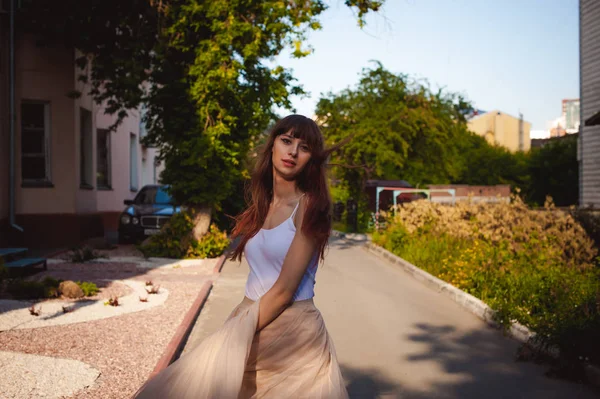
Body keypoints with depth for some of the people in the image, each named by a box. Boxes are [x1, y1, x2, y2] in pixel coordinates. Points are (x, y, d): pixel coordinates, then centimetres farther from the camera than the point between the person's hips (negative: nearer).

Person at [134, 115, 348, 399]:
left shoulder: (309, 205, -10)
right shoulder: (262, 205, 11)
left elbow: (284, 290, -16)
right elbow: (259, 281, 10)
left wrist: (238, 338, -14)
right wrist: (234, 332, 0)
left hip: (292, 333, -6)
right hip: (253, 322, 6)